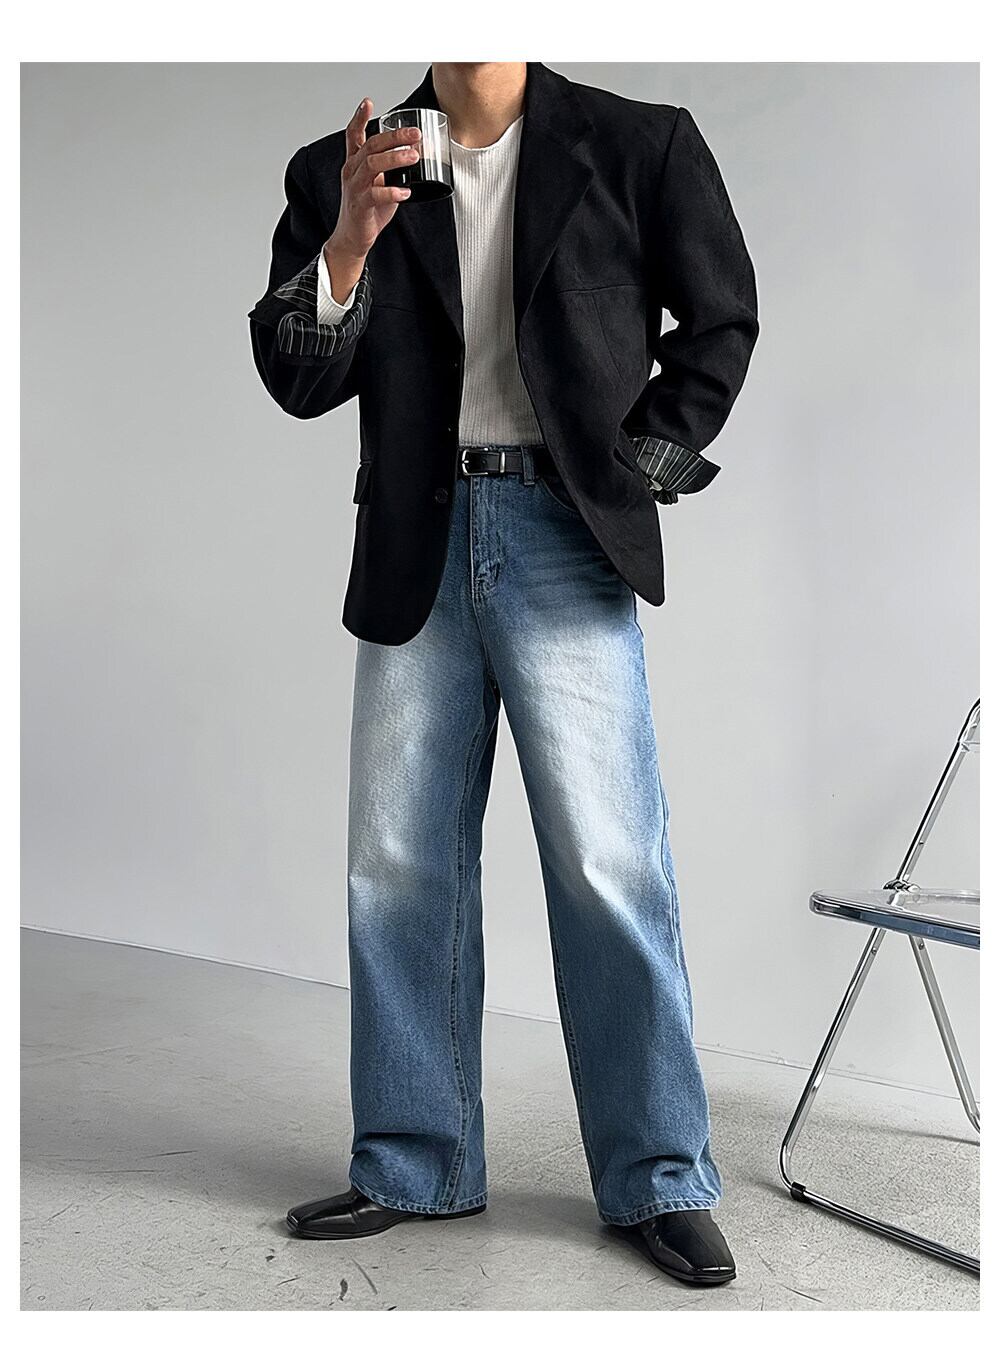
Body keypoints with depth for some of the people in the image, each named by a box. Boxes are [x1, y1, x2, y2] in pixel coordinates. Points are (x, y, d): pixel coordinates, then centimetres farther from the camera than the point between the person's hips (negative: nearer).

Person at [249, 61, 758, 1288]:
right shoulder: (342, 171, 8)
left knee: (607, 864, -6)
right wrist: (349, 241, -13)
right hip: (416, 550, 3)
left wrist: (639, 470, 2)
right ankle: (413, 1166, 20)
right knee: (398, 868, 6)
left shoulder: (636, 147, 3)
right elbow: (297, 383, 2)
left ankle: (660, 1183, 9)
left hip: (565, 540, -3)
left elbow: (720, 322, 10)